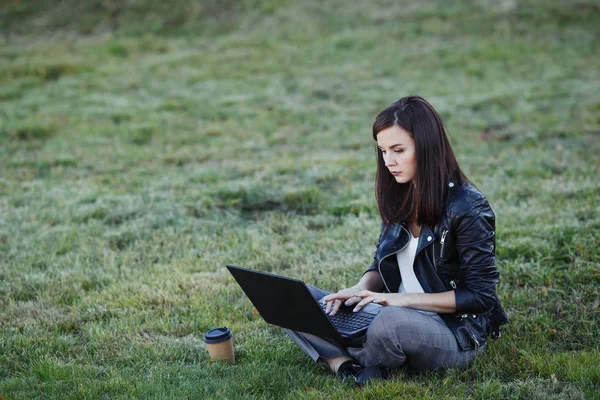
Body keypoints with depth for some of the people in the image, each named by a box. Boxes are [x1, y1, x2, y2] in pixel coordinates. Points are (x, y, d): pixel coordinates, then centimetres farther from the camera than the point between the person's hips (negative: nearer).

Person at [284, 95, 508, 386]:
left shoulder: (468, 208, -15)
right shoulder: (398, 198, 5)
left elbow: (480, 296, -15)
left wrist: (401, 299, -20)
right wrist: (360, 290, -9)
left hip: (455, 333, -6)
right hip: (396, 317, 7)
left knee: (392, 322, -40)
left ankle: (366, 367, -8)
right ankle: (346, 367, -25)